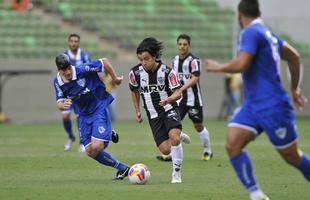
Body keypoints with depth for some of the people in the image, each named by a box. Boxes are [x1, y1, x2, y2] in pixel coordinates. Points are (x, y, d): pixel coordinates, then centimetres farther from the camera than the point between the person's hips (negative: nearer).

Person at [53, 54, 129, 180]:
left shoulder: (83, 70, -21)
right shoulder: (58, 81, -4)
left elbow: (104, 62, -13)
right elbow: (59, 103, -4)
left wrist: (115, 78, -3)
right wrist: (63, 104, -28)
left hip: (99, 110, -6)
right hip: (84, 115, 7)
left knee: (96, 147, -21)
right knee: (90, 152, 2)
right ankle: (122, 168, 14)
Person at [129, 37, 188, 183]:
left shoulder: (167, 71, -14)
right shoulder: (135, 73, -7)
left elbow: (178, 93, -13)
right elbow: (134, 92, 12)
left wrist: (169, 99, -34)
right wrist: (137, 111, 12)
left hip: (169, 110, -3)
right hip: (153, 115, 3)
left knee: (174, 137, -29)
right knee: (165, 150, -6)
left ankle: (176, 174, -13)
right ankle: (180, 137, 31)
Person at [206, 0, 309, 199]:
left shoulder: (250, 33, -13)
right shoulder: (267, 33, 14)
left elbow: (241, 64, -25)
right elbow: (294, 56, 23)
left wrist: (218, 67, -7)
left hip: (272, 106, -9)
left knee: (292, 157, 3)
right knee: (233, 145, -7)